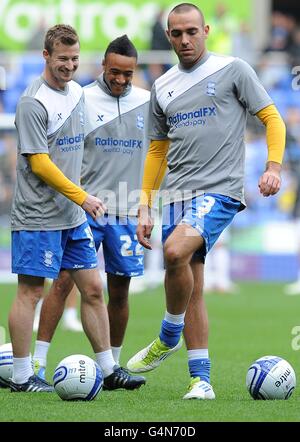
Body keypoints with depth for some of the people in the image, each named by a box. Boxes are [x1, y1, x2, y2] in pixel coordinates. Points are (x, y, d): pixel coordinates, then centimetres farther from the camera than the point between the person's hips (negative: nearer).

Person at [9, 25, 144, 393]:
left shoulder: (77, 93, 11)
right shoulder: (33, 102, -15)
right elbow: (39, 162, -18)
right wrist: (82, 198, -17)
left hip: (72, 215, 8)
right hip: (37, 216, -8)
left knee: (92, 289, 8)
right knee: (30, 292, -3)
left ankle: (108, 370, 14)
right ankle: (21, 377, 3)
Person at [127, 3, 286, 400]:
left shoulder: (233, 70, 0)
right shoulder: (162, 88, 15)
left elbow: (271, 118, 2)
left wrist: (273, 166, -14)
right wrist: (145, 208, 15)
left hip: (219, 190, -6)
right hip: (178, 195, 6)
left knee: (176, 251, -29)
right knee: (190, 289, 4)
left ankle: (169, 337, -9)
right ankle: (201, 379, 8)